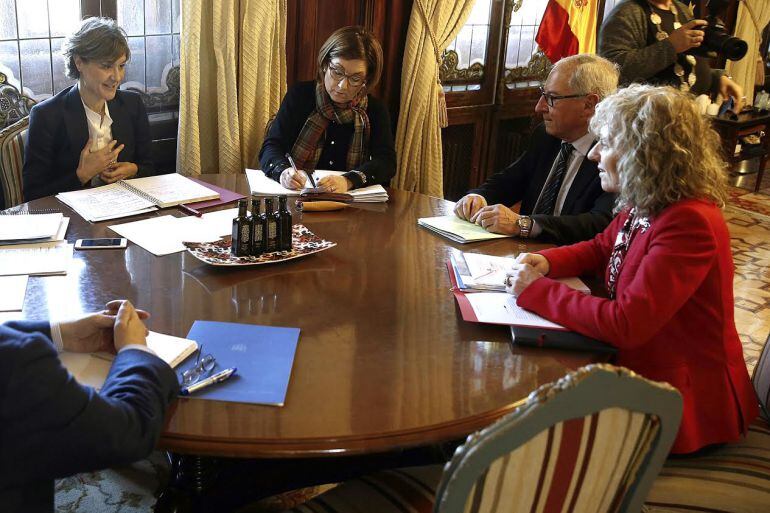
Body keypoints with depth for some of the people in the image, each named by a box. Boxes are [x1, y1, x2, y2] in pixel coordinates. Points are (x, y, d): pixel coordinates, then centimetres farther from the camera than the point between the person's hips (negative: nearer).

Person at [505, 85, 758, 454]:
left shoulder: (689, 224, -27)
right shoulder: (643, 208, 1)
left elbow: (624, 324, -32)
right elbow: (599, 249, 20)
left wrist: (536, 290, -21)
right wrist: (546, 262, -2)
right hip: (640, 369, 8)